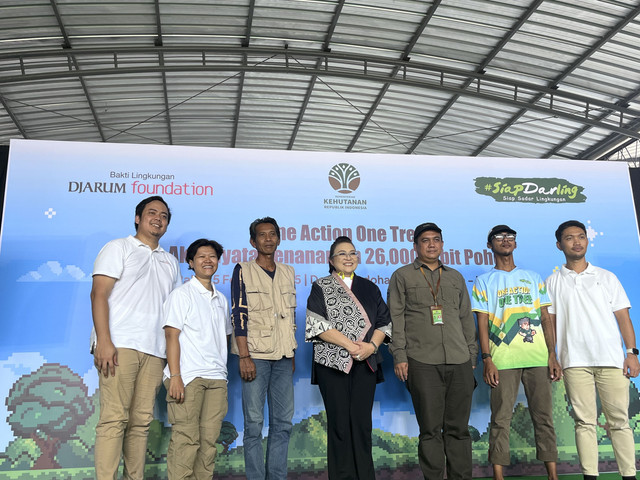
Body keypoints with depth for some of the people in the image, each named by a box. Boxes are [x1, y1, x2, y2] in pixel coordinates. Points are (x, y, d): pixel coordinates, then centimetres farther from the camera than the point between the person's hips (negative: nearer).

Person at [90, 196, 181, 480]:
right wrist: (103, 341, -14)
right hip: (120, 345, -5)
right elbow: (99, 294, -2)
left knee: (142, 421, 4)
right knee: (114, 418, -10)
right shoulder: (119, 248, 9)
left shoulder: (170, 262, 24)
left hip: (154, 351, 5)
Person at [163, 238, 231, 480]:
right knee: (186, 438, -7)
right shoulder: (181, 294, 2)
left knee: (210, 439, 5)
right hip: (188, 376, -5)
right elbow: (172, 335, -6)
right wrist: (174, 376, -14)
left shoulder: (221, 299, 18)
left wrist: (220, 365, 12)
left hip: (216, 378, 5)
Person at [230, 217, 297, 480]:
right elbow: (239, 315, -5)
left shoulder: (287, 272, 15)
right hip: (256, 355, -4)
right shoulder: (243, 271, 2)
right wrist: (244, 356, -12)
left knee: (283, 421, 5)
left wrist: (292, 354, 15)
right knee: (254, 422, -4)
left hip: (283, 356, 5)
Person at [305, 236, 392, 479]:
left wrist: (372, 345, -9)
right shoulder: (320, 287, 5)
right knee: (339, 422, 0)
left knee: (362, 421, 2)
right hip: (333, 363, -2)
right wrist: (350, 345, -13)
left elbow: (384, 321, 10)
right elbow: (317, 324, -7)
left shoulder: (369, 288, 15)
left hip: (365, 363, 3)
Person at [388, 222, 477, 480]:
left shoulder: (455, 277, 19)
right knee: (430, 429, 0)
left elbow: (467, 318, 20)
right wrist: (399, 356, -5)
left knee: (458, 427, 6)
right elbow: (396, 318, 3)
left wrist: (472, 355, 14)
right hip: (422, 362, -3)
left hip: (460, 362, 3)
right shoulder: (402, 276, 8)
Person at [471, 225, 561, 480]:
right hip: (503, 360, -2)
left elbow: (546, 319, 11)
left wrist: (552, 355, 2)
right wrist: (487, 360, -9)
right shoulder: (484, 282, 8)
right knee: (501, 418, -1)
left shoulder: (533, 278, 15)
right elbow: (482, 323, 1)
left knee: (544, 416, 5)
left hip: (537, 358, 3)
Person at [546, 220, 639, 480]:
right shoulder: (552, 282, 10)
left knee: (619, 420, 2)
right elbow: (549, 323, 8)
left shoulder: (607, 278, 12)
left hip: (611, 360, 1)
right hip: (574, 362, 0)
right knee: (585, 421, 2)